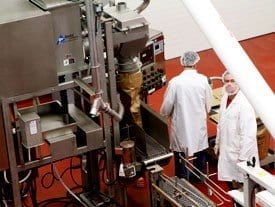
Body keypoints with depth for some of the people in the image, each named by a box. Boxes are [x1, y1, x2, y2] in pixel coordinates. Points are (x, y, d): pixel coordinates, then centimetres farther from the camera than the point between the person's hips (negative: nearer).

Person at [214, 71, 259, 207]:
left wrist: (242, 158, -22)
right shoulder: (225, 98, 3)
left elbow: (248, 134, -23)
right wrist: (218, 143, 18)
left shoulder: (244, 104, -23)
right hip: (226, 151, 7)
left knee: (240, 187, 4)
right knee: (230, 182, 18)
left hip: (239, 153, -7)